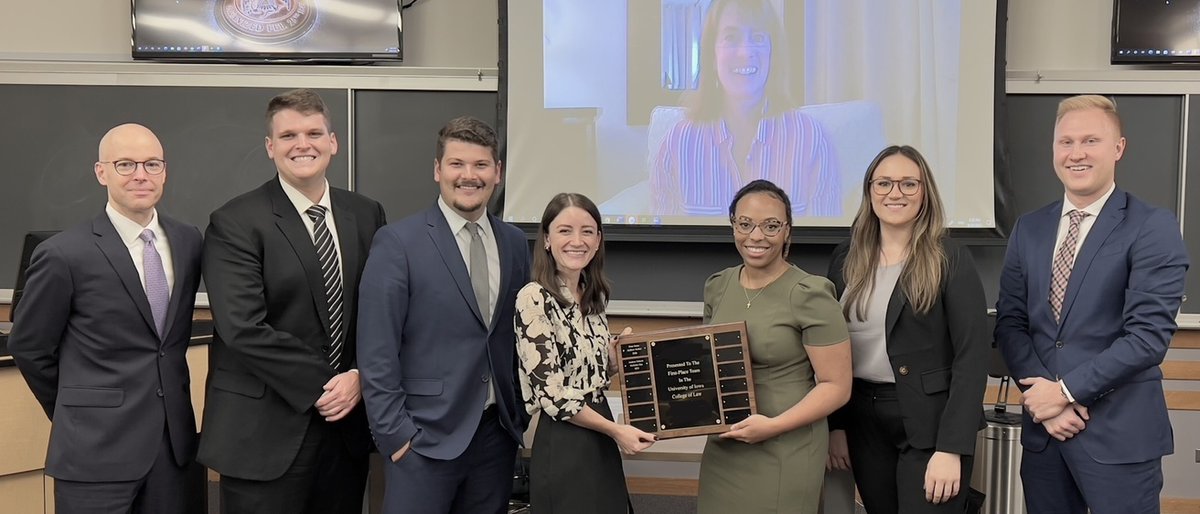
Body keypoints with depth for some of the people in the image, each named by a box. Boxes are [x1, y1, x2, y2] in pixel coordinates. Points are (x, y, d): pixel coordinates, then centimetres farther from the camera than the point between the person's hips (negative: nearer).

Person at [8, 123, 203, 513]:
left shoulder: (189, 242, 4)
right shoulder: (64, 254, -11)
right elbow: (29, 347, 0)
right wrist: (80, 414, 9)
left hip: (174, 439, 5)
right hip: (97, 447, -4)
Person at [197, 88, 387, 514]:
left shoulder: (366, 215, 6)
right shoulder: (235, 223, -8)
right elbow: (243, 328, -16)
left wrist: (360, 376, -8)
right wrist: (320, 387, -14)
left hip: (346, 422, 4)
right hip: (265, 432, -4)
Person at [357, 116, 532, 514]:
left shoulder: (515, 243, 7)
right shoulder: (398, 242, -8)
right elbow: (377, 351, -10)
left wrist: (521, 414, 8)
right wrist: (395, 432, -12)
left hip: (497, 434, 5)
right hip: (424, 436, -4)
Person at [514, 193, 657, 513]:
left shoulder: (593, 296, 7)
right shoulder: (534, 299, -16)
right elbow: (550, 392, -18)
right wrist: (615, 430, -14)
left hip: (600, 441, 8)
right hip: (563, 444, -8)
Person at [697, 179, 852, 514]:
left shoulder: (809, 295, -13)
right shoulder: (717, 286, 4)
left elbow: (836, 386, -12)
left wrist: (773, 425, -21)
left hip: (785, 452, -5)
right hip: (722, 448, 5)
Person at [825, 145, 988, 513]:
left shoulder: (950, 259, -8)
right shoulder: (846, 258, 5)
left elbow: (971, 357, -12)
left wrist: (951, 448, -18)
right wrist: (835, 425, 3)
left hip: (930, 424, -4)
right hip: (863, 422, 4)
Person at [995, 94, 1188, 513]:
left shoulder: (1153, 228, -7)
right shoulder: (1028, 229, 8)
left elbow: (1148, 334, -15)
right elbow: (1010, 321, 4)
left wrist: (1066, 389, -15)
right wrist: (1044, 397, -9)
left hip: (1119, 433, -4)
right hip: (1042, 428, 4)